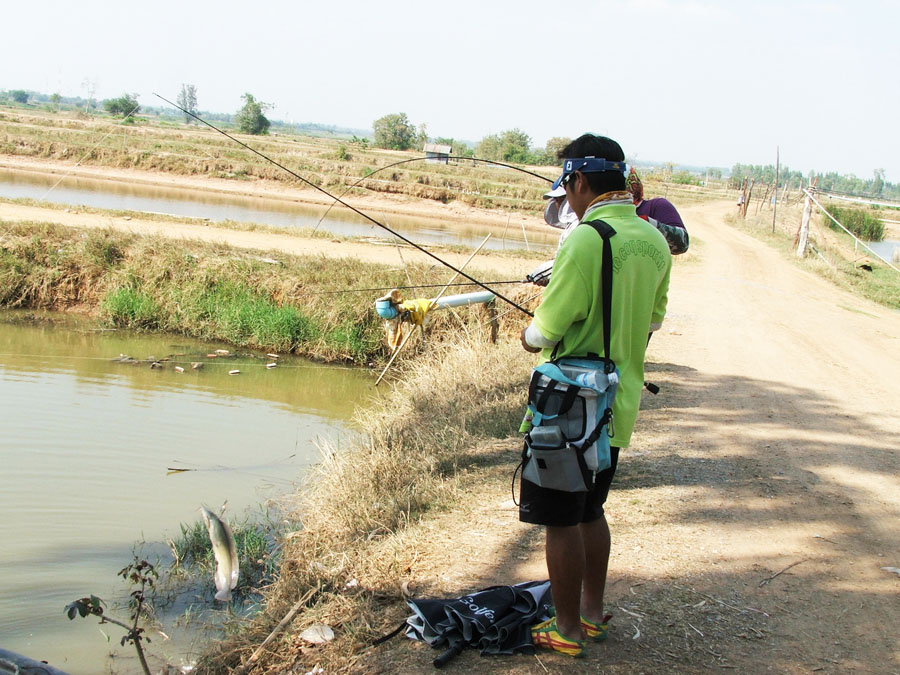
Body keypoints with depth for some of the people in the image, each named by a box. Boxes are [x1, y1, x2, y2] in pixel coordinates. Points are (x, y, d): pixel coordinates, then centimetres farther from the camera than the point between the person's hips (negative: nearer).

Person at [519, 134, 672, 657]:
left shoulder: (586, 240, -21)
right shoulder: (655, 241, 4)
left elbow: (546, 330, -18)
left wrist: (530, 336, 3)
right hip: (620, 403, 8)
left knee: (561, 521, 4)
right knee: (590, 511, 21)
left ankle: (567, 631, 14)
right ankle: (593, 614, 32)